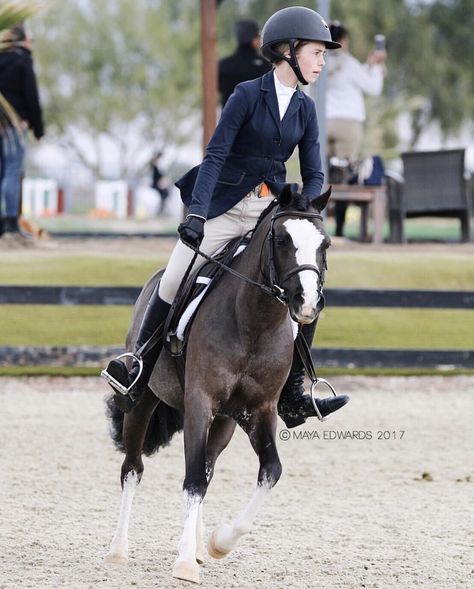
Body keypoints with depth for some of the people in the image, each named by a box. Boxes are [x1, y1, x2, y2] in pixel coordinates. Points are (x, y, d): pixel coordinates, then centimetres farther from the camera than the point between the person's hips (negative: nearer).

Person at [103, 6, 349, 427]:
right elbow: (215, 155, -13)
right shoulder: (248, 94, -8)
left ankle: (293, 396, -11)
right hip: (225, 206, -4)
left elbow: (314, 175, 7)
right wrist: (196, 215, -23)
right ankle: (139, 376, 3)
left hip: (273, 211, 4)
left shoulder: (305, 109, 7)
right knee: (174, 282, -11)